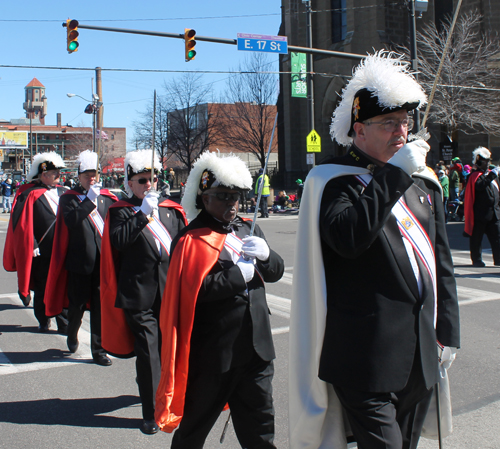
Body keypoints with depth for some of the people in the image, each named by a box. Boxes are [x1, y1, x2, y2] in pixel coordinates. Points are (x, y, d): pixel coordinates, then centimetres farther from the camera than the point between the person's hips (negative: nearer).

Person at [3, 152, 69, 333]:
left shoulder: (62, 192, 9)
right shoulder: (30, 195, -8)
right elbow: (23, 225, -10)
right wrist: (32, 246, -14)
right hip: (42, 253, -4)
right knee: (42, 289, 10)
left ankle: (64, 324, 13)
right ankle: (43, 321, 26)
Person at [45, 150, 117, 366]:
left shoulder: (106, 197, 9)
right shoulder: (68, 199, 1)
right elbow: (71, 221, -18)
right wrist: (90, 200, -21)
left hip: (102, 261, 2)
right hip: (79, 262, -2)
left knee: (100, 307, 3)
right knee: (77, 305, 11)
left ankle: (99, 349, 13)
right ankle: (72, 335, 40)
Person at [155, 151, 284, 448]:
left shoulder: (248, 229, 12)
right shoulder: (193, 239, -9)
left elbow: (276, 272, 12)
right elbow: (195, 290, -22)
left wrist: (265, 254, -10)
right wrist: (240, 275, -14)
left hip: (256, 347, 6)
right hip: (212, 354, -5)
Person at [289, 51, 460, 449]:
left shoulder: (423, 181, 12)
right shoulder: (333, 181, -7)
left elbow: (441, 262, 16)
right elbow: (349, 237, -28)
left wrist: (448, 332, 15)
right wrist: (395, 172, -22)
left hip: (420, 357, 7)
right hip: (365, 360, -6)